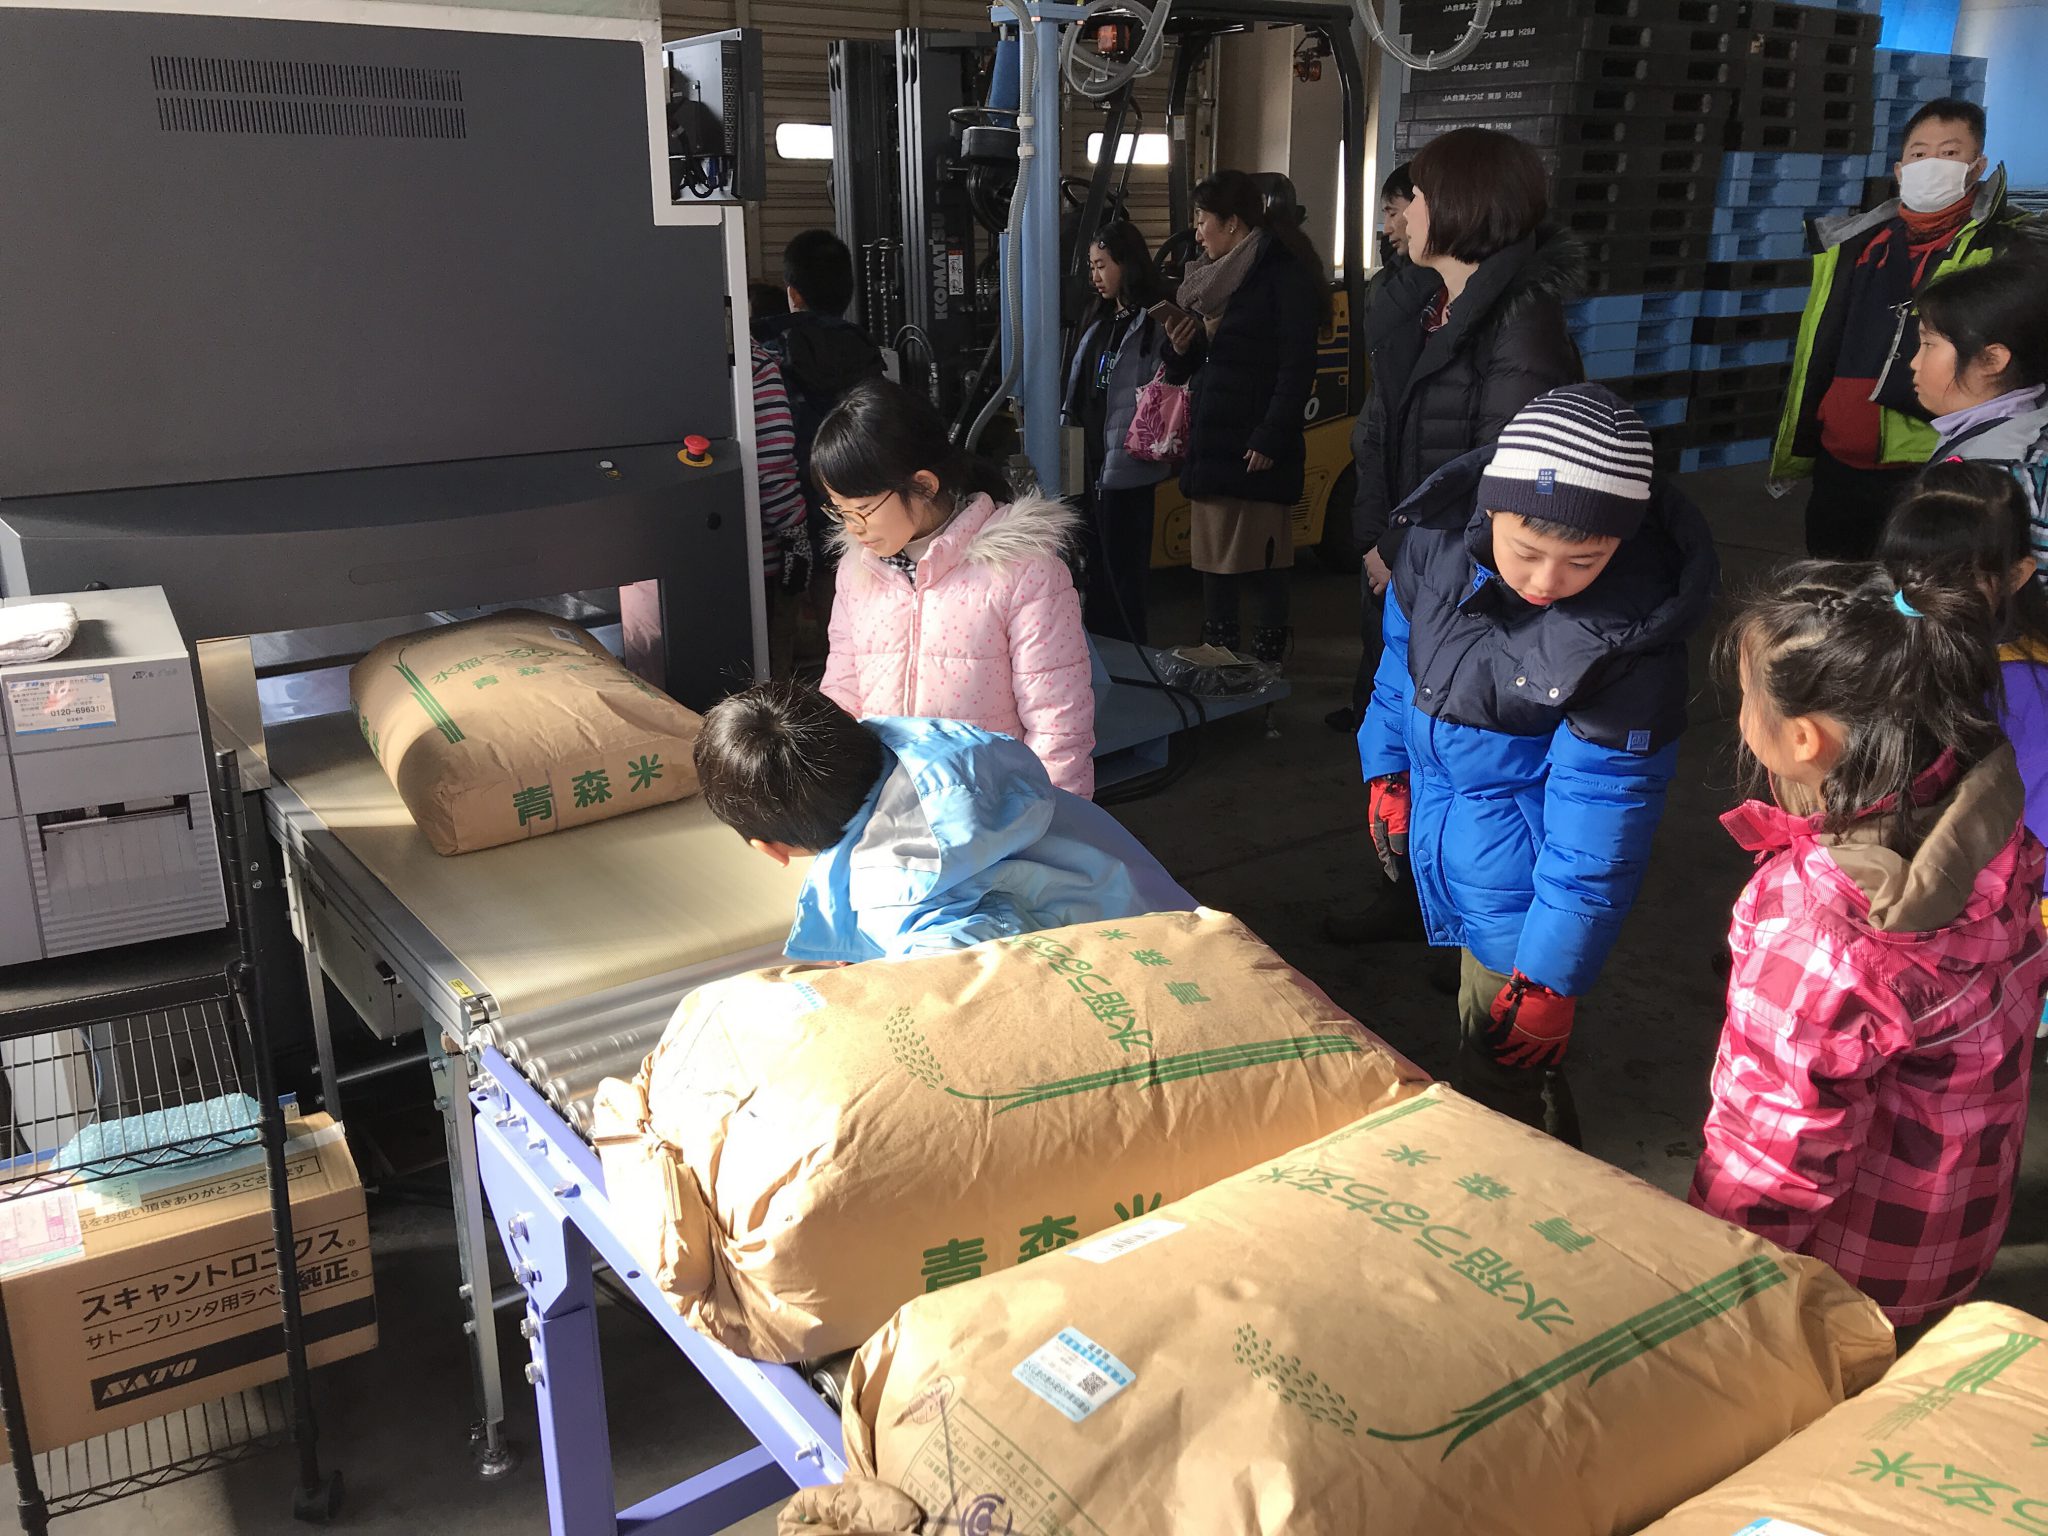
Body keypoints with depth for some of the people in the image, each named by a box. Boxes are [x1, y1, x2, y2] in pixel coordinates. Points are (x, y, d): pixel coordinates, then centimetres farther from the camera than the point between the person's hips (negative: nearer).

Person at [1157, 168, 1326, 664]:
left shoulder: (1284, 274, -7)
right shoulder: (1210, 278, 18)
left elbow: (1298, 364, -14)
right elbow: (1183, 371, 24)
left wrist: (1271, 437, -20)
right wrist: (1178, 346, 1)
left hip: (1256, 449, -8)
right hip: (1209, 442, 8)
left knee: (1265, 553, -3)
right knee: (1213, 550, 10)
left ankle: (1268, 653, 6)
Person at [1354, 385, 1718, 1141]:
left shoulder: (1632, 636, -29)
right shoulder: (1440, 536, -16)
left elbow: (1597, 822, -24)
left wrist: (1550, 979, -19)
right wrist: (1388, 774, 12)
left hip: (1519, 853, -5)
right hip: (1437, 809, 6)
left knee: (1504, 1057, 3)